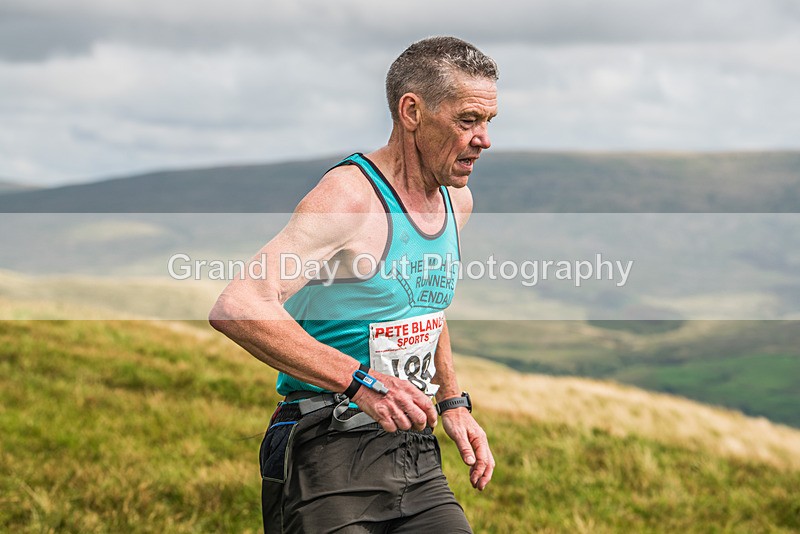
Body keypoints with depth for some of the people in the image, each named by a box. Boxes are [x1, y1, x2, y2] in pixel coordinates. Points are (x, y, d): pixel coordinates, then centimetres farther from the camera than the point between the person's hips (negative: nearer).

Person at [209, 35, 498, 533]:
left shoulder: (457, 200, 10)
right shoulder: (349, 197, -18)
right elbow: (236, 308, -30)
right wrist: (358, 381, -33)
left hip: (416, 458, 7)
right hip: (329, 457, -7)